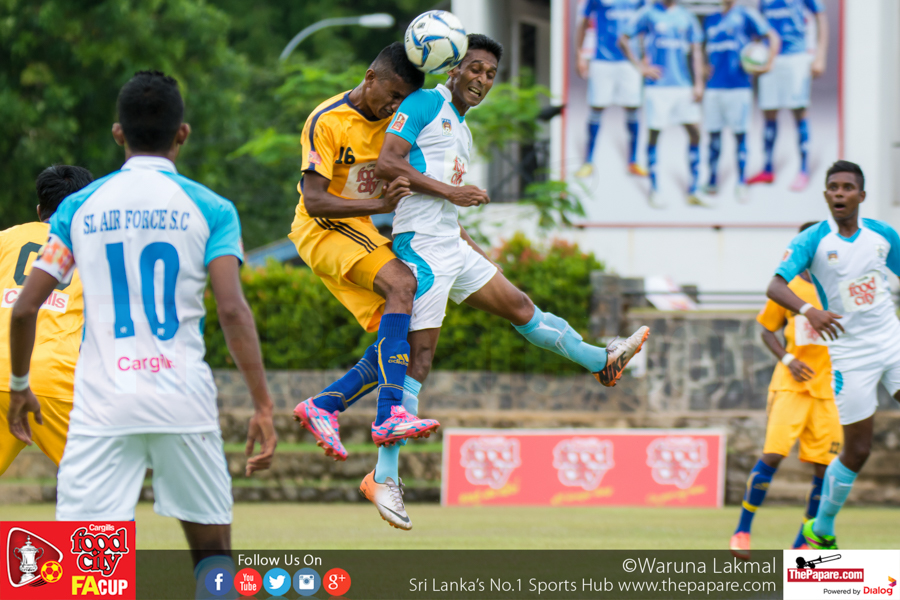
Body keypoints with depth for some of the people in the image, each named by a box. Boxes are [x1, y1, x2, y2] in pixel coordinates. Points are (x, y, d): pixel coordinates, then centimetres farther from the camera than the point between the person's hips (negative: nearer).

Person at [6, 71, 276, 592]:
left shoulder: (79, 208, 7)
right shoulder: (208, 208, 3)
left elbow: (25, 309, 6)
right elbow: (232, 309, -9)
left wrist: (20, 386, 21)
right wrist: (263, 404, -10)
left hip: (101, 406, 0)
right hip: (185, 401, 0)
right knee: (213, 548, 12)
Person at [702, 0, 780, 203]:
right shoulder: (710, 20, 15)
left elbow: (773, 37, -1)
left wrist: (768, 64, -12)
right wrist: (708, 67, 13)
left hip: (739, 85, -5)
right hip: (714, 86, 5)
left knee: (740, 133, -3)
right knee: (713, 133, 5)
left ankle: (741, 184, 0)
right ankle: (712, 181, 14)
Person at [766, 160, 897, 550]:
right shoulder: (814, 240, -9)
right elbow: (775, 286, -21)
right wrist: (808, 310, -39)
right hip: (851, 354, -3)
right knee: (857, 450, 0)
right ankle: (821, 529, 20)